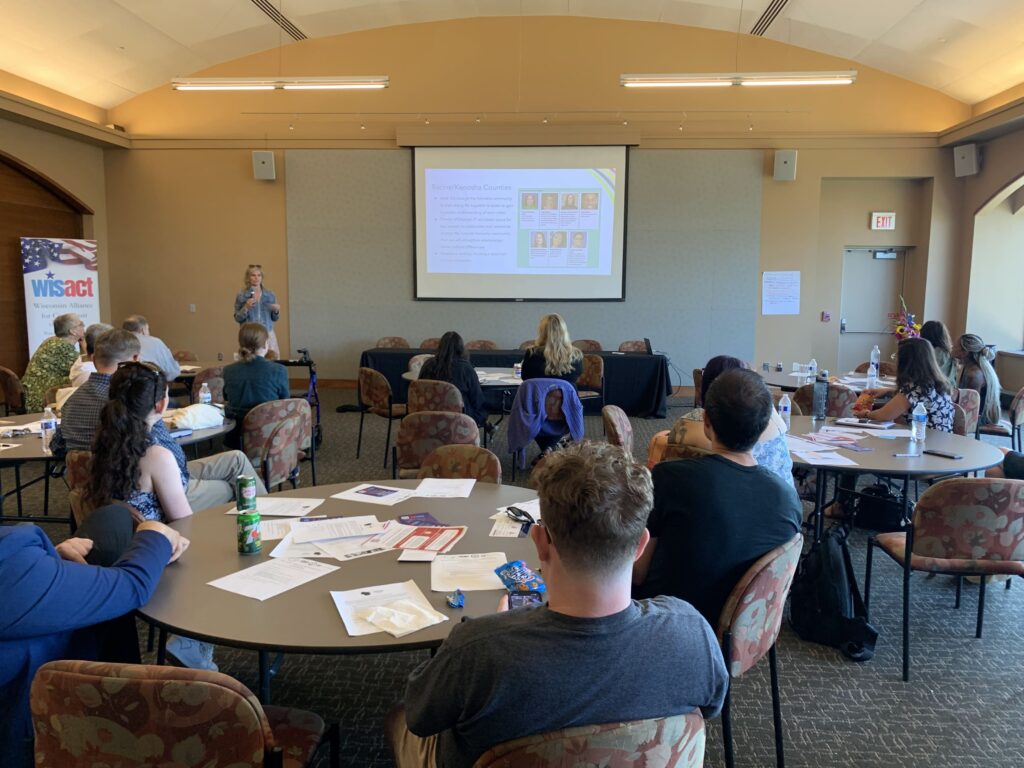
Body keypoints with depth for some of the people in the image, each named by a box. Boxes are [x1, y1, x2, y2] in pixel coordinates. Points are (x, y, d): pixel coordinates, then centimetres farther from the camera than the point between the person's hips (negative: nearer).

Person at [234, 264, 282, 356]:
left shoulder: (270, 295, 8)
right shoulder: (241, 296, 2)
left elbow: (275, 319, 12)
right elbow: (237, 319, 1)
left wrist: (276, 311, -7)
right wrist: (246, 308, -13)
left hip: (268, 335, 2)